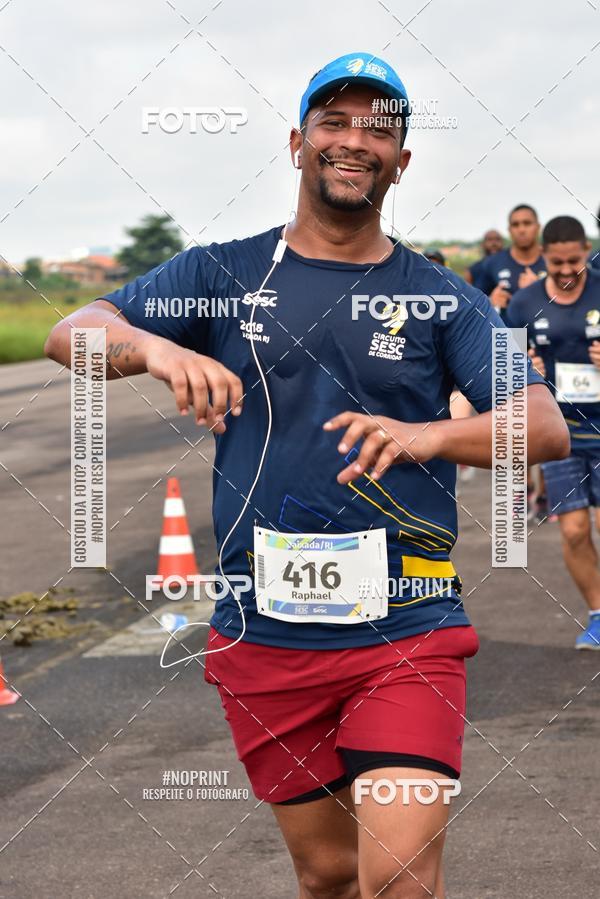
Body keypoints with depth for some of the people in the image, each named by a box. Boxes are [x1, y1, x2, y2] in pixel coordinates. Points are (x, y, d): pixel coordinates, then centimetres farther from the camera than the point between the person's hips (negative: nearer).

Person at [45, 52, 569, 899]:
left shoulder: (441, 300, 5)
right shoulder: (223, 274, 7)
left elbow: (547, 428, -6)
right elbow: (72, 333, -2)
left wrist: (430, 435, -26)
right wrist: (155, 348, -25)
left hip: (405, 631, -1)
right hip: (264, 633, 1)